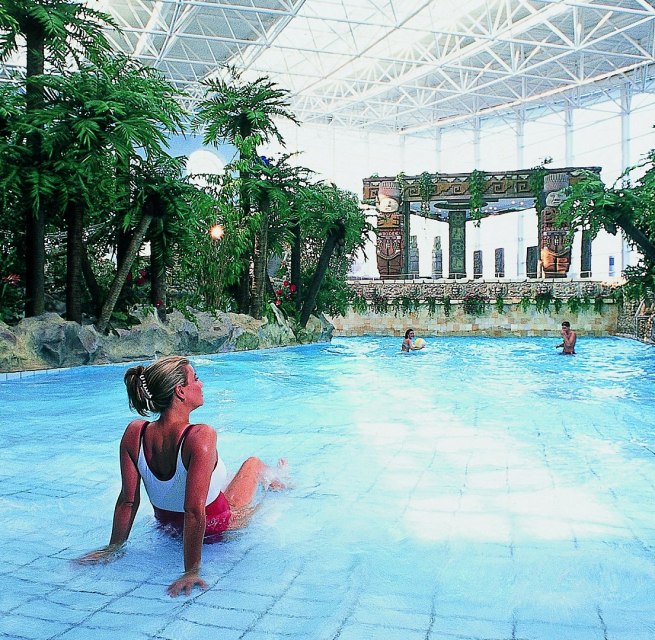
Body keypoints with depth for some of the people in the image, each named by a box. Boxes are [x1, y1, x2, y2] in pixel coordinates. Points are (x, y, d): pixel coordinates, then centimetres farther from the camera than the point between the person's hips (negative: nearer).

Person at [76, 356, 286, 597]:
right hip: (217, 527, -4)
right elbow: (195, 512, -38)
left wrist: (113, 547, -2)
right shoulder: (201, 437, -38)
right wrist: (191, 572, -30)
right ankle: (274, 482, 59)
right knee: (253, 463, 23)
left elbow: (128, 500, -14)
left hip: (167, 523, 5)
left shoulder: (134, 433, -22)